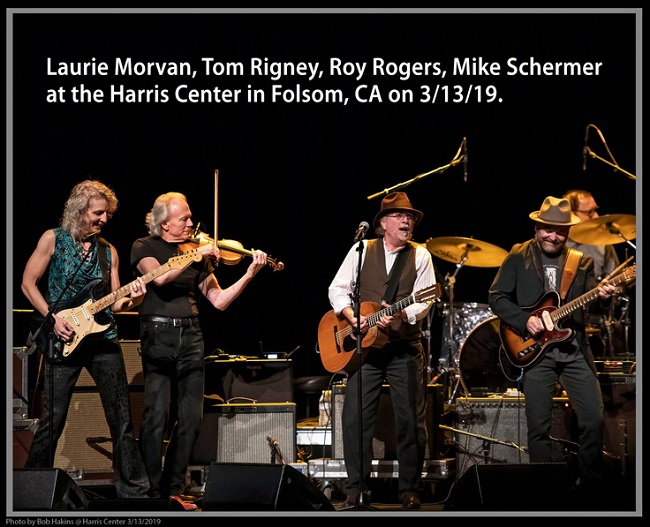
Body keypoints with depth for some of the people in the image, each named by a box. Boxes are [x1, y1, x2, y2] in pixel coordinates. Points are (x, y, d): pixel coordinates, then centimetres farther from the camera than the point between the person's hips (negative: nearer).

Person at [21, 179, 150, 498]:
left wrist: (131, 300, -12)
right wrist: (53, 319, -11)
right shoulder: (53, 239, -1)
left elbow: (113, 302, 9)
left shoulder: (108, 251, 9)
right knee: (52, 420, -2)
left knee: (122, 417, 1)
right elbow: (28, 284, -2)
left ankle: (133, 488, 7)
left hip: (103, 338, 4)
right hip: (64, 339, -4)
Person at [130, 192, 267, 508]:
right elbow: (159, 277, -19)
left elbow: (219, 301, 8)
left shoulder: (196, 254, 14)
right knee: (157, 416, -10)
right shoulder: (144, 247, 3)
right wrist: (197, 254, -17)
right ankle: (152, 491, -4)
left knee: (191, 417, 3)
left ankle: (174, 489, 12)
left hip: (190, 338, 5)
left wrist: (249, 274, -3)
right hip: (158, 334, -5)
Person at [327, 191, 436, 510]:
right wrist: (352, 315, -12)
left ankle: (410, 490, 8)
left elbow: (425, 300, -3)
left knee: (411, 420, -2)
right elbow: (337, 289, 5)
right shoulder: (362, 250, 7)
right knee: (355, 418, -3)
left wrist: (401, 316, -21)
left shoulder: (420, 256, 6)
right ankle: (356, 489, 6)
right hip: (364, 345, 0)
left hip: (405, 348, 0)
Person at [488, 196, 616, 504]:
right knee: (538, 426, -1)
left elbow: (592, 304, 6)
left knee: (594, 420, -4)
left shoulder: (582, 261, 10)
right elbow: (497, 297, 1)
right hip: (535, 349, -2)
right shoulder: (518, 257, 4)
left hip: (574, 349, 2)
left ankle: (590, 488, 12)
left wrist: (602, 298, -17)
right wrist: (525, 320, -12)